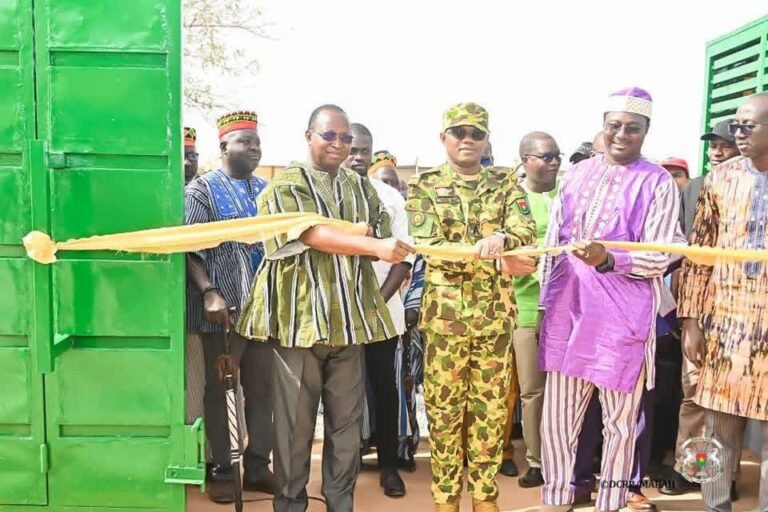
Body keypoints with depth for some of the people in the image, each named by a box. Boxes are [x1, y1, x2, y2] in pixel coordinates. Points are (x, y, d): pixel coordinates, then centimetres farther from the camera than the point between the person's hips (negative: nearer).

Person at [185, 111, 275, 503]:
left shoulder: (265, 190, 14)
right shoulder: (202, 189, -1)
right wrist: (209, 292, -21)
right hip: (224, 307, -5)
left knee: (261, 388, 10)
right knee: (218, 389, 7)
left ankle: (257, 466, 23)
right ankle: (221, 471, 19)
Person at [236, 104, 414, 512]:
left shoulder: (360, 186, 18)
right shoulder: (287, 183, 1)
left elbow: (382, 235, 8)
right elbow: (312, 234, -16)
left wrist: (335, 235, -12)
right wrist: (375, 246, -26)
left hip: (349, 317, 4)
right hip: (299, 315, -4)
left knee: (346, 420, 10)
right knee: (295, 419, 3)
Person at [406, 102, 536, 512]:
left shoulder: (505, 182, 9)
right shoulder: (424, 185, 4)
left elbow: (526, 231, -6)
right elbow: (427, 244, -9)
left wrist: (501, 238, -30)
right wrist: (493, 257, -20)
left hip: (495, 310, 2)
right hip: (445, 310, -1)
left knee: (490, 403, 9)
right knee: (444, 402, 6)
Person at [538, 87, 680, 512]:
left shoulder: (658, 183, -3)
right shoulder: (576, 174, 10)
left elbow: (659, 259, -9)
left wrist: (607, 259, -26)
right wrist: (546, 300, 13)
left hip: (621, 318, -4)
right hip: (566, 311, 4)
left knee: (619, 422, 10)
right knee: (557, 416, 10)